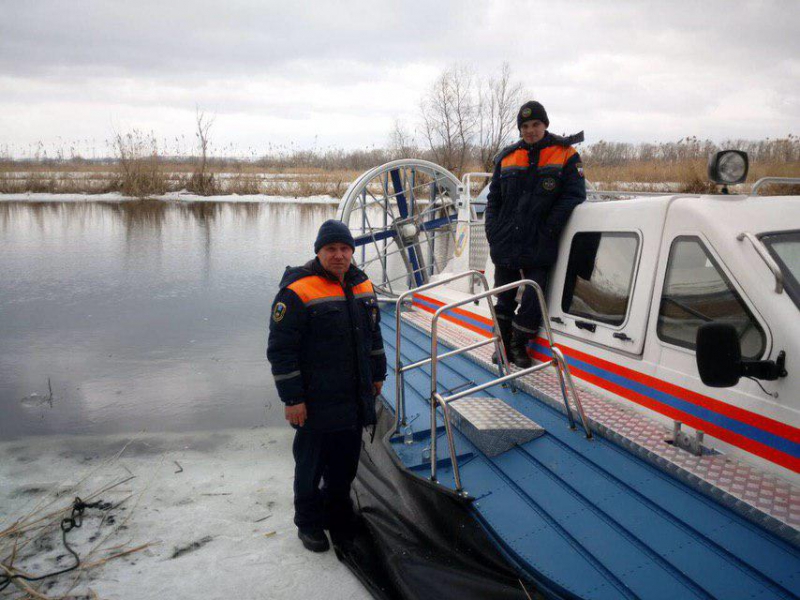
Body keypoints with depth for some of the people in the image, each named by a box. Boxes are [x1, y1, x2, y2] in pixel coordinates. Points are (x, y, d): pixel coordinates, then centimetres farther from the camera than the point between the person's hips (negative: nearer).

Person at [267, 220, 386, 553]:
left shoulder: (362, 285, 7)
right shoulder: (298, 291, -15)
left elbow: (374, 334, 20)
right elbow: (280, 349, -16)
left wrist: (377, 375, 20)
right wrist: (292, 398, -16)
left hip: (355, 398, 7)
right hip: (316, 403, -6)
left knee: (346, 462, 18)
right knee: (312, 463, 7)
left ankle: (338, 515, 39)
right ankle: (309, 523, 28)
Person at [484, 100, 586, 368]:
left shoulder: (565, 155, -1)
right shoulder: (507, 157, 10)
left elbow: (574, 195, -8)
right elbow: (494, 197, 14)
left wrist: (548, 230, -14)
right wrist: (493, 230, 2)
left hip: (539, 248, -3)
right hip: (505, 244, 4)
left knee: (533, 299, -4)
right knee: (504, 298, 13)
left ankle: (519, 346, 16)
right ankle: (503, 345, 28)